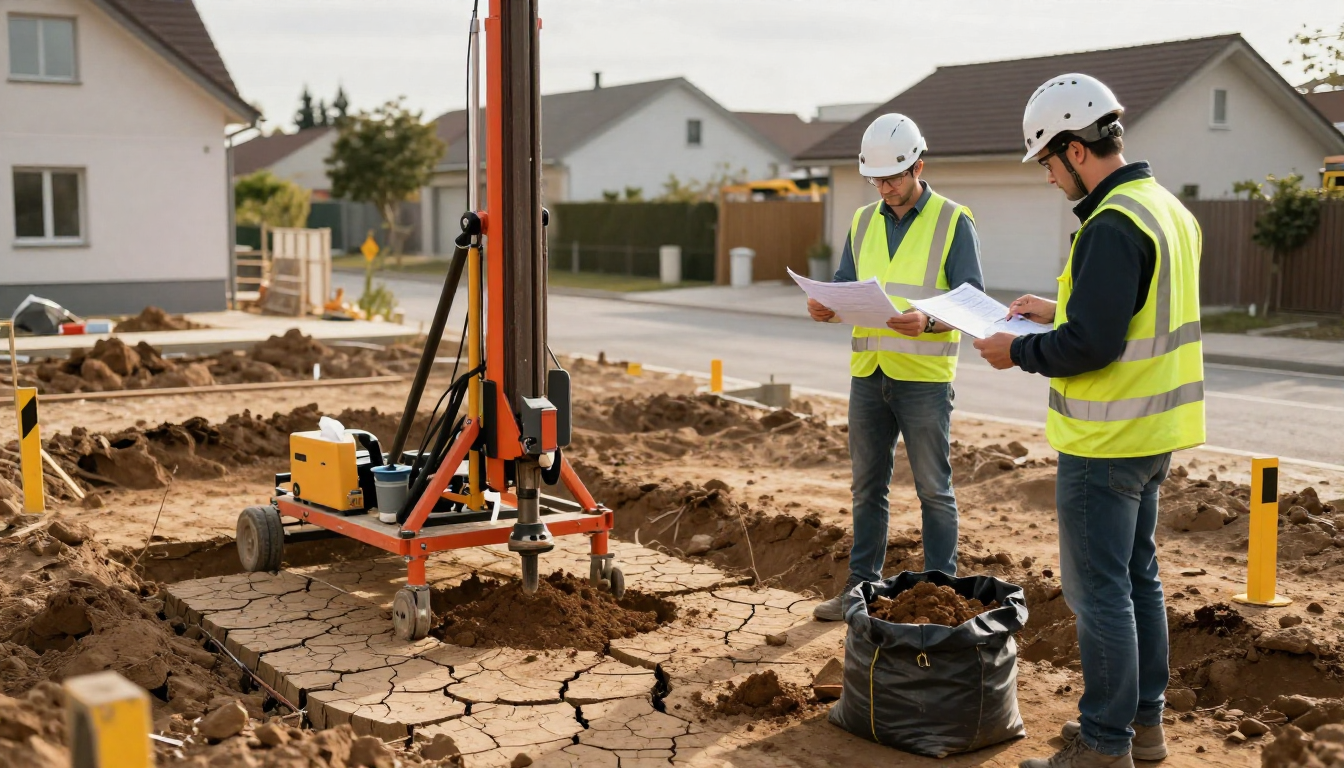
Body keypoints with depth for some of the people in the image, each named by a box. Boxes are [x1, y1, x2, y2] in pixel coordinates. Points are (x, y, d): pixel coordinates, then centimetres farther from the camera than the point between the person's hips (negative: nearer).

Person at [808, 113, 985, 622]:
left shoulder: (953, 222, -4)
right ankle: (862, 585, 23)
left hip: (924, 376, -5)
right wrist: (825, 308, -10)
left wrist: (928, 323, -27)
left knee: (934, 489, 4)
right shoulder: (863, 223, 12)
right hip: (867, 372, 5)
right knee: (867, 487, 12)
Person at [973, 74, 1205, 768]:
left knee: (1098, 591, 0)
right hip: (1154, 431, 10)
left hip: (1106, 440, -10)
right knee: (1137, 576, 19)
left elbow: (1089, 345, -25)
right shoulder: (1167, 209, 11)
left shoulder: (1113, 226, -21)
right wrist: (1058, 312, 17)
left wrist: (1019, 352, -11)